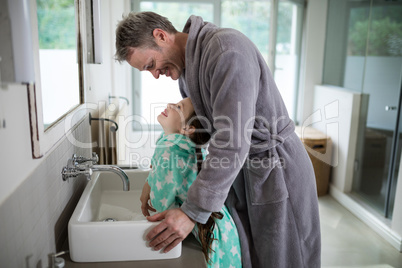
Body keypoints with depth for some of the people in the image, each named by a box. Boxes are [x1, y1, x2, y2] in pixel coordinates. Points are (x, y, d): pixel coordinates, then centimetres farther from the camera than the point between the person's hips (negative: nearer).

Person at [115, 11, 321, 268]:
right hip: (236, 176, 8)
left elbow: (232, 141, -30)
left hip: (276, 173, -8)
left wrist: (193, 211, -27)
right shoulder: (185, 67, 7)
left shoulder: (227, 47, -24)